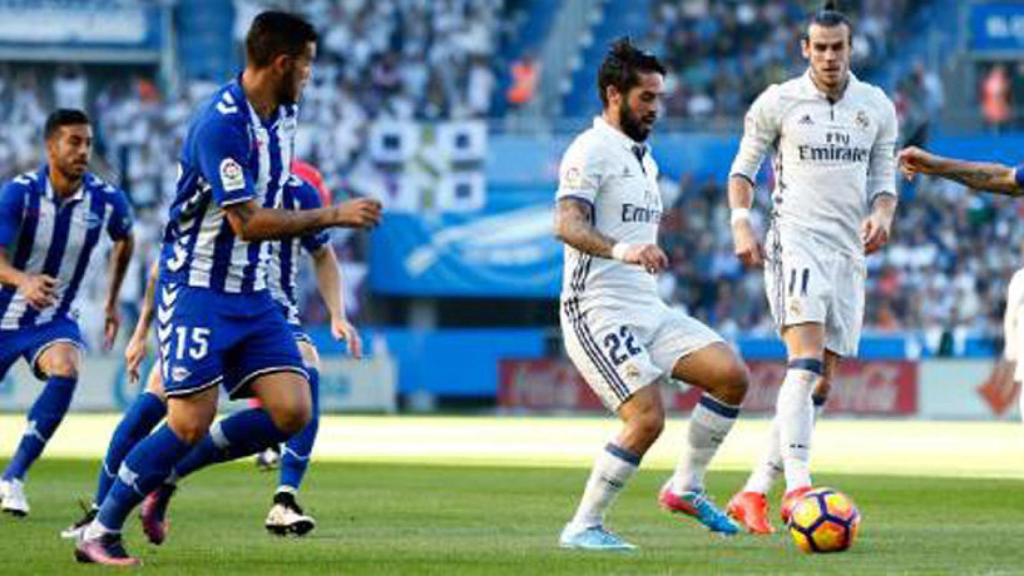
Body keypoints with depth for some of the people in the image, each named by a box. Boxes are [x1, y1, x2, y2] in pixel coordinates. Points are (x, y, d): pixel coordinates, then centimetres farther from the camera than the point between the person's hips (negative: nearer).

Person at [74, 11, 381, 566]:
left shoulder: (283, 114, 6)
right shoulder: (221, 124, -21)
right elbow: (248, 223, -24)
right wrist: (334, 216, -19)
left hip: (251, 292, 8)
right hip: (197, 290, -8)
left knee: (291, 411, -7)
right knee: (190, 423, -12)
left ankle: (167, 473, 11)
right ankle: (99, 531, 3)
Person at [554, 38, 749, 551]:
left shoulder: (643, 158, 20)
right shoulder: (591, 151, -9)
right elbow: (567, 225, -24)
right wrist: (621, 250, -39)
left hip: (647, 310, 9)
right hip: (598, 311, -9)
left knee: (731, 375, -6)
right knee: (647, 418, -20)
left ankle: (685, 488, 6)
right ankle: (583, 527, -7)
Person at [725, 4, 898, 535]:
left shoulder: (877, 107, 9)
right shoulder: (778, 102, -1)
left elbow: (883, 178, 13)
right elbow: (743, 167, 7)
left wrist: (882, 215, -8)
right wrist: (741, 223, -8)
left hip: (848, 252, 5)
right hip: (795, 245, -5)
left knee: (820, 384, 5)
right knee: (806, 363, -23)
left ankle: (754, 494, 14)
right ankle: (798, 487, -31)